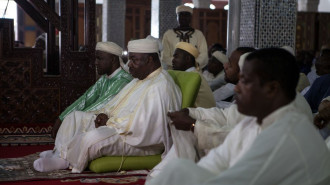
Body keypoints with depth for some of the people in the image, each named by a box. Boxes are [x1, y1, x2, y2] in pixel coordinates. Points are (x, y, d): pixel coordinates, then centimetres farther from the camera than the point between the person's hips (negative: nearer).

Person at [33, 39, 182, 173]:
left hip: (139, 140, -11)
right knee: (75, 117, 11)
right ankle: (60, 155, 0)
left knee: (92, 138, -32)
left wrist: (109, 122, -17)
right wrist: (105, 114, -1)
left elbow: (141, 124, -28)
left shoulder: (159, 87, -22)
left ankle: (62, 160, -8)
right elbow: (118, 104, 21)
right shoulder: (140, 79, 13)